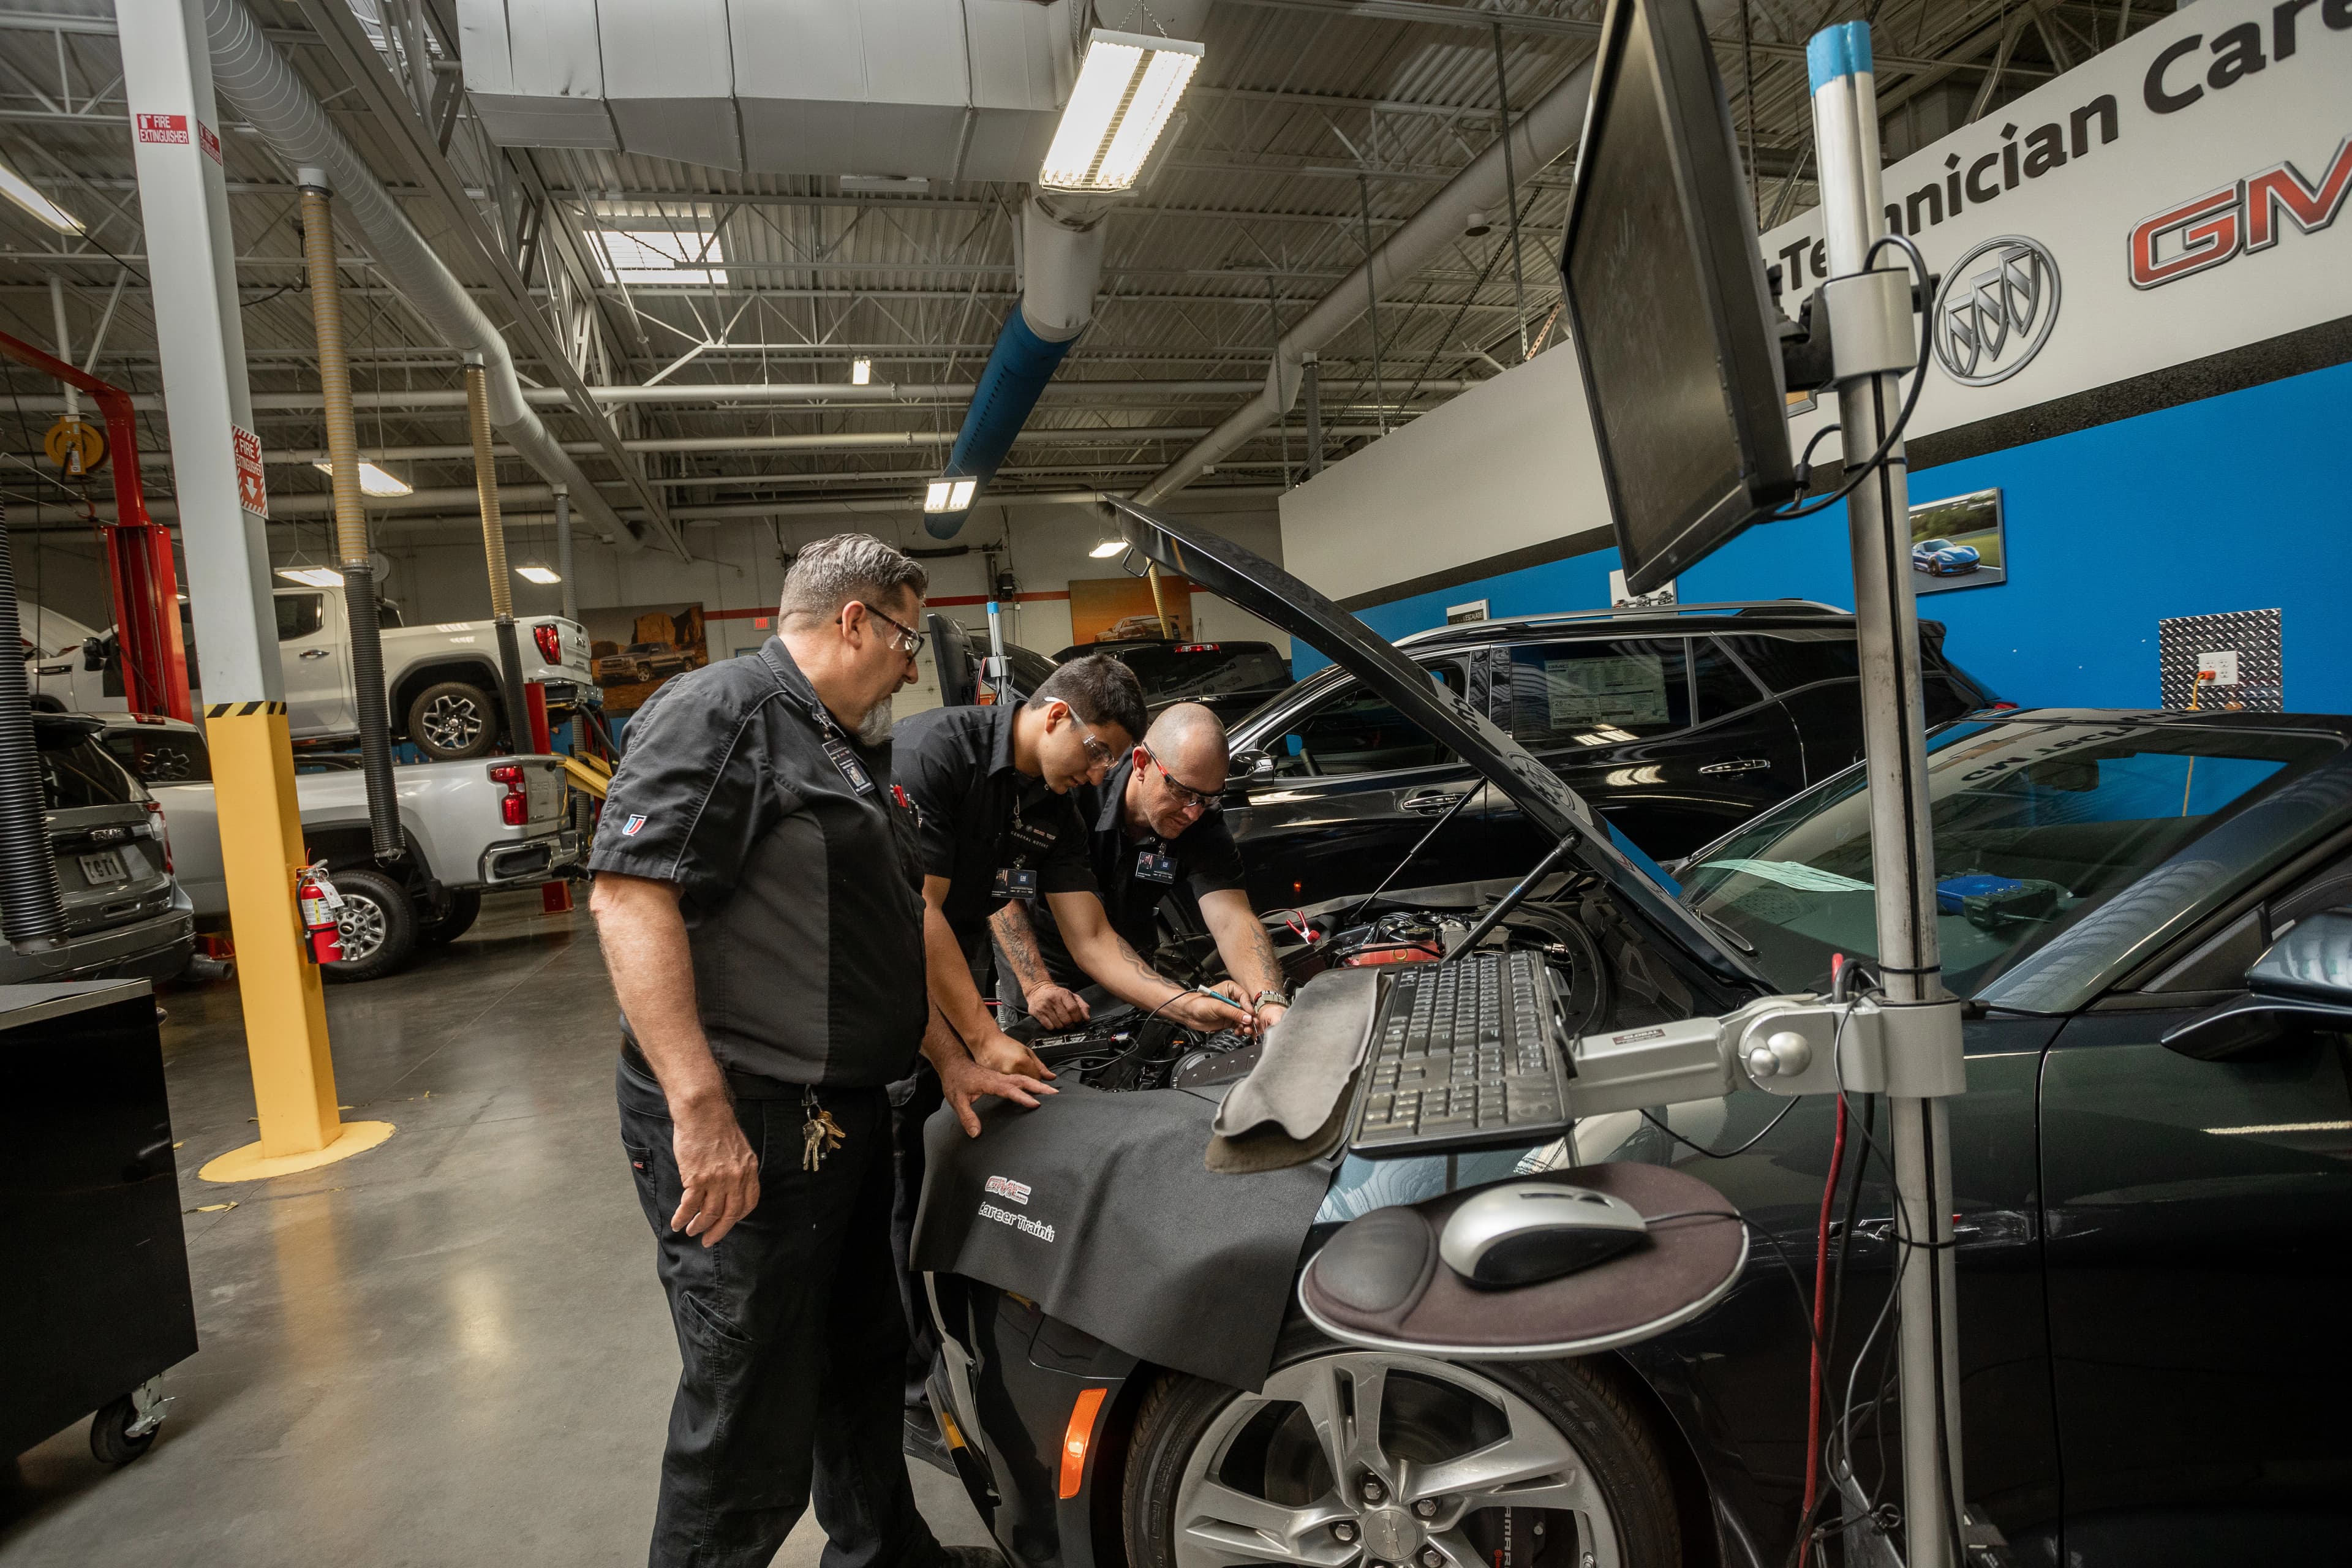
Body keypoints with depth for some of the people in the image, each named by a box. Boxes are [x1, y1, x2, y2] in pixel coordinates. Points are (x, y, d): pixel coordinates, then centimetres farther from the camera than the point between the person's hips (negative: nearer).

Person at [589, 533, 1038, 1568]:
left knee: (863, 1364, 25)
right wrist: (702, 1111, -29)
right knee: (751, 1434, 3)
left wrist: (948, 1058, 17)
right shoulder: (720, 712, -14)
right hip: (738, 1132, -10)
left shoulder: (852, 753, 17)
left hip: (845, 1120, 10)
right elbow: (629, 897, -25)